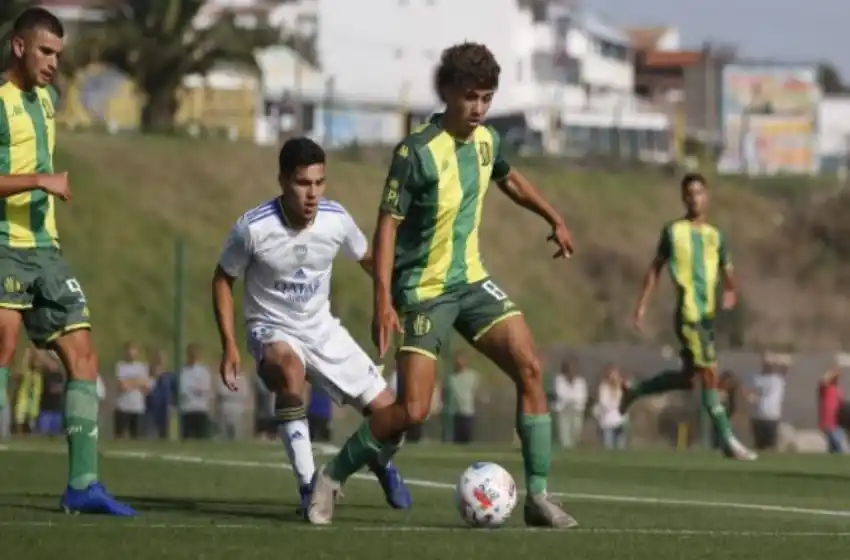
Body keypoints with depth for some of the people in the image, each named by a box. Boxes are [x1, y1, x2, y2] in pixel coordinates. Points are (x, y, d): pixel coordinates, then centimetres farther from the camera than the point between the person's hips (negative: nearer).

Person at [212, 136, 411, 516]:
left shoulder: (336, 220, -14)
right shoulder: (254, 228, -22)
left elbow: (368, 260, 8)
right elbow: (223, 280, -6)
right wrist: (229, 345, -11)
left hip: (323, 329, 4)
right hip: (273, 330, -4)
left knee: (386, 412, -3)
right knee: (290, 370, -40)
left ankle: (381, 464, 37)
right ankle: (309, 486, -28)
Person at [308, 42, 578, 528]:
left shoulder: (485, 140, 2)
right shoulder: (417, 152, -19)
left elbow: (510, 180, 26)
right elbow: (388, 224, -19)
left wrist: (555, 220, 33)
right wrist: (383, 301, -26)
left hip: (471, 279, 7)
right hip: (423, 291, -7)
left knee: (530, 368, -10)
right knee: (414, 410, -13)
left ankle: (539, 495, -3)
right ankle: (332, 479, 9)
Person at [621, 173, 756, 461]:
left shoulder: (715, 235, 15)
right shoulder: (673, 231, 3)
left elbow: (727, 271, 13)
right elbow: (655, 268, 8)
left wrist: (730, 291, -9)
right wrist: (642, 304, 4)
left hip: (708, 313, 6)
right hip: (688, 311, -6)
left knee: (687, 377, 12)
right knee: (709, 372, -12)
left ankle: (635, 392, 33)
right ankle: (728, 440, -10)